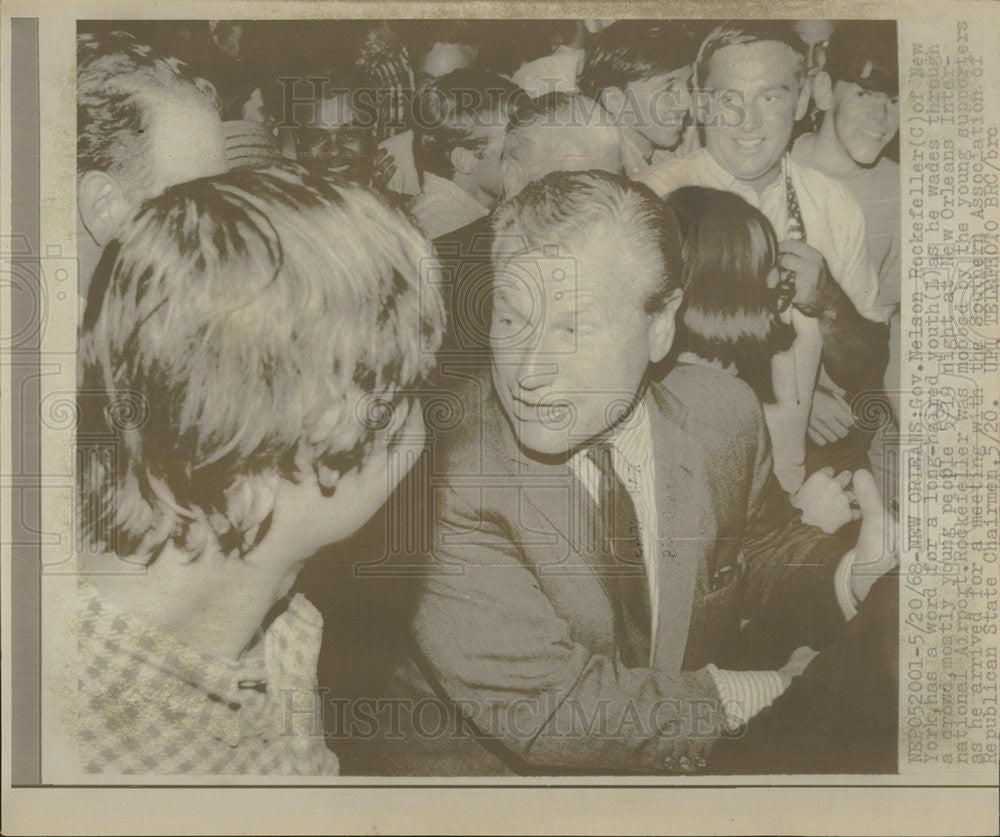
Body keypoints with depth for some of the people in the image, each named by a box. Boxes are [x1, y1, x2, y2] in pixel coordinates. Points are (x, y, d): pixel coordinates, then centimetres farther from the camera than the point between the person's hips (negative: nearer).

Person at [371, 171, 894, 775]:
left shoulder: (720, 414, -8)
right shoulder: (439, 464, -24)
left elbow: (767, 560, 9)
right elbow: (548, 711, -23)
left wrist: (856, 577, -13)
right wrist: (736, 696, -13)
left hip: (681, 769, 5)